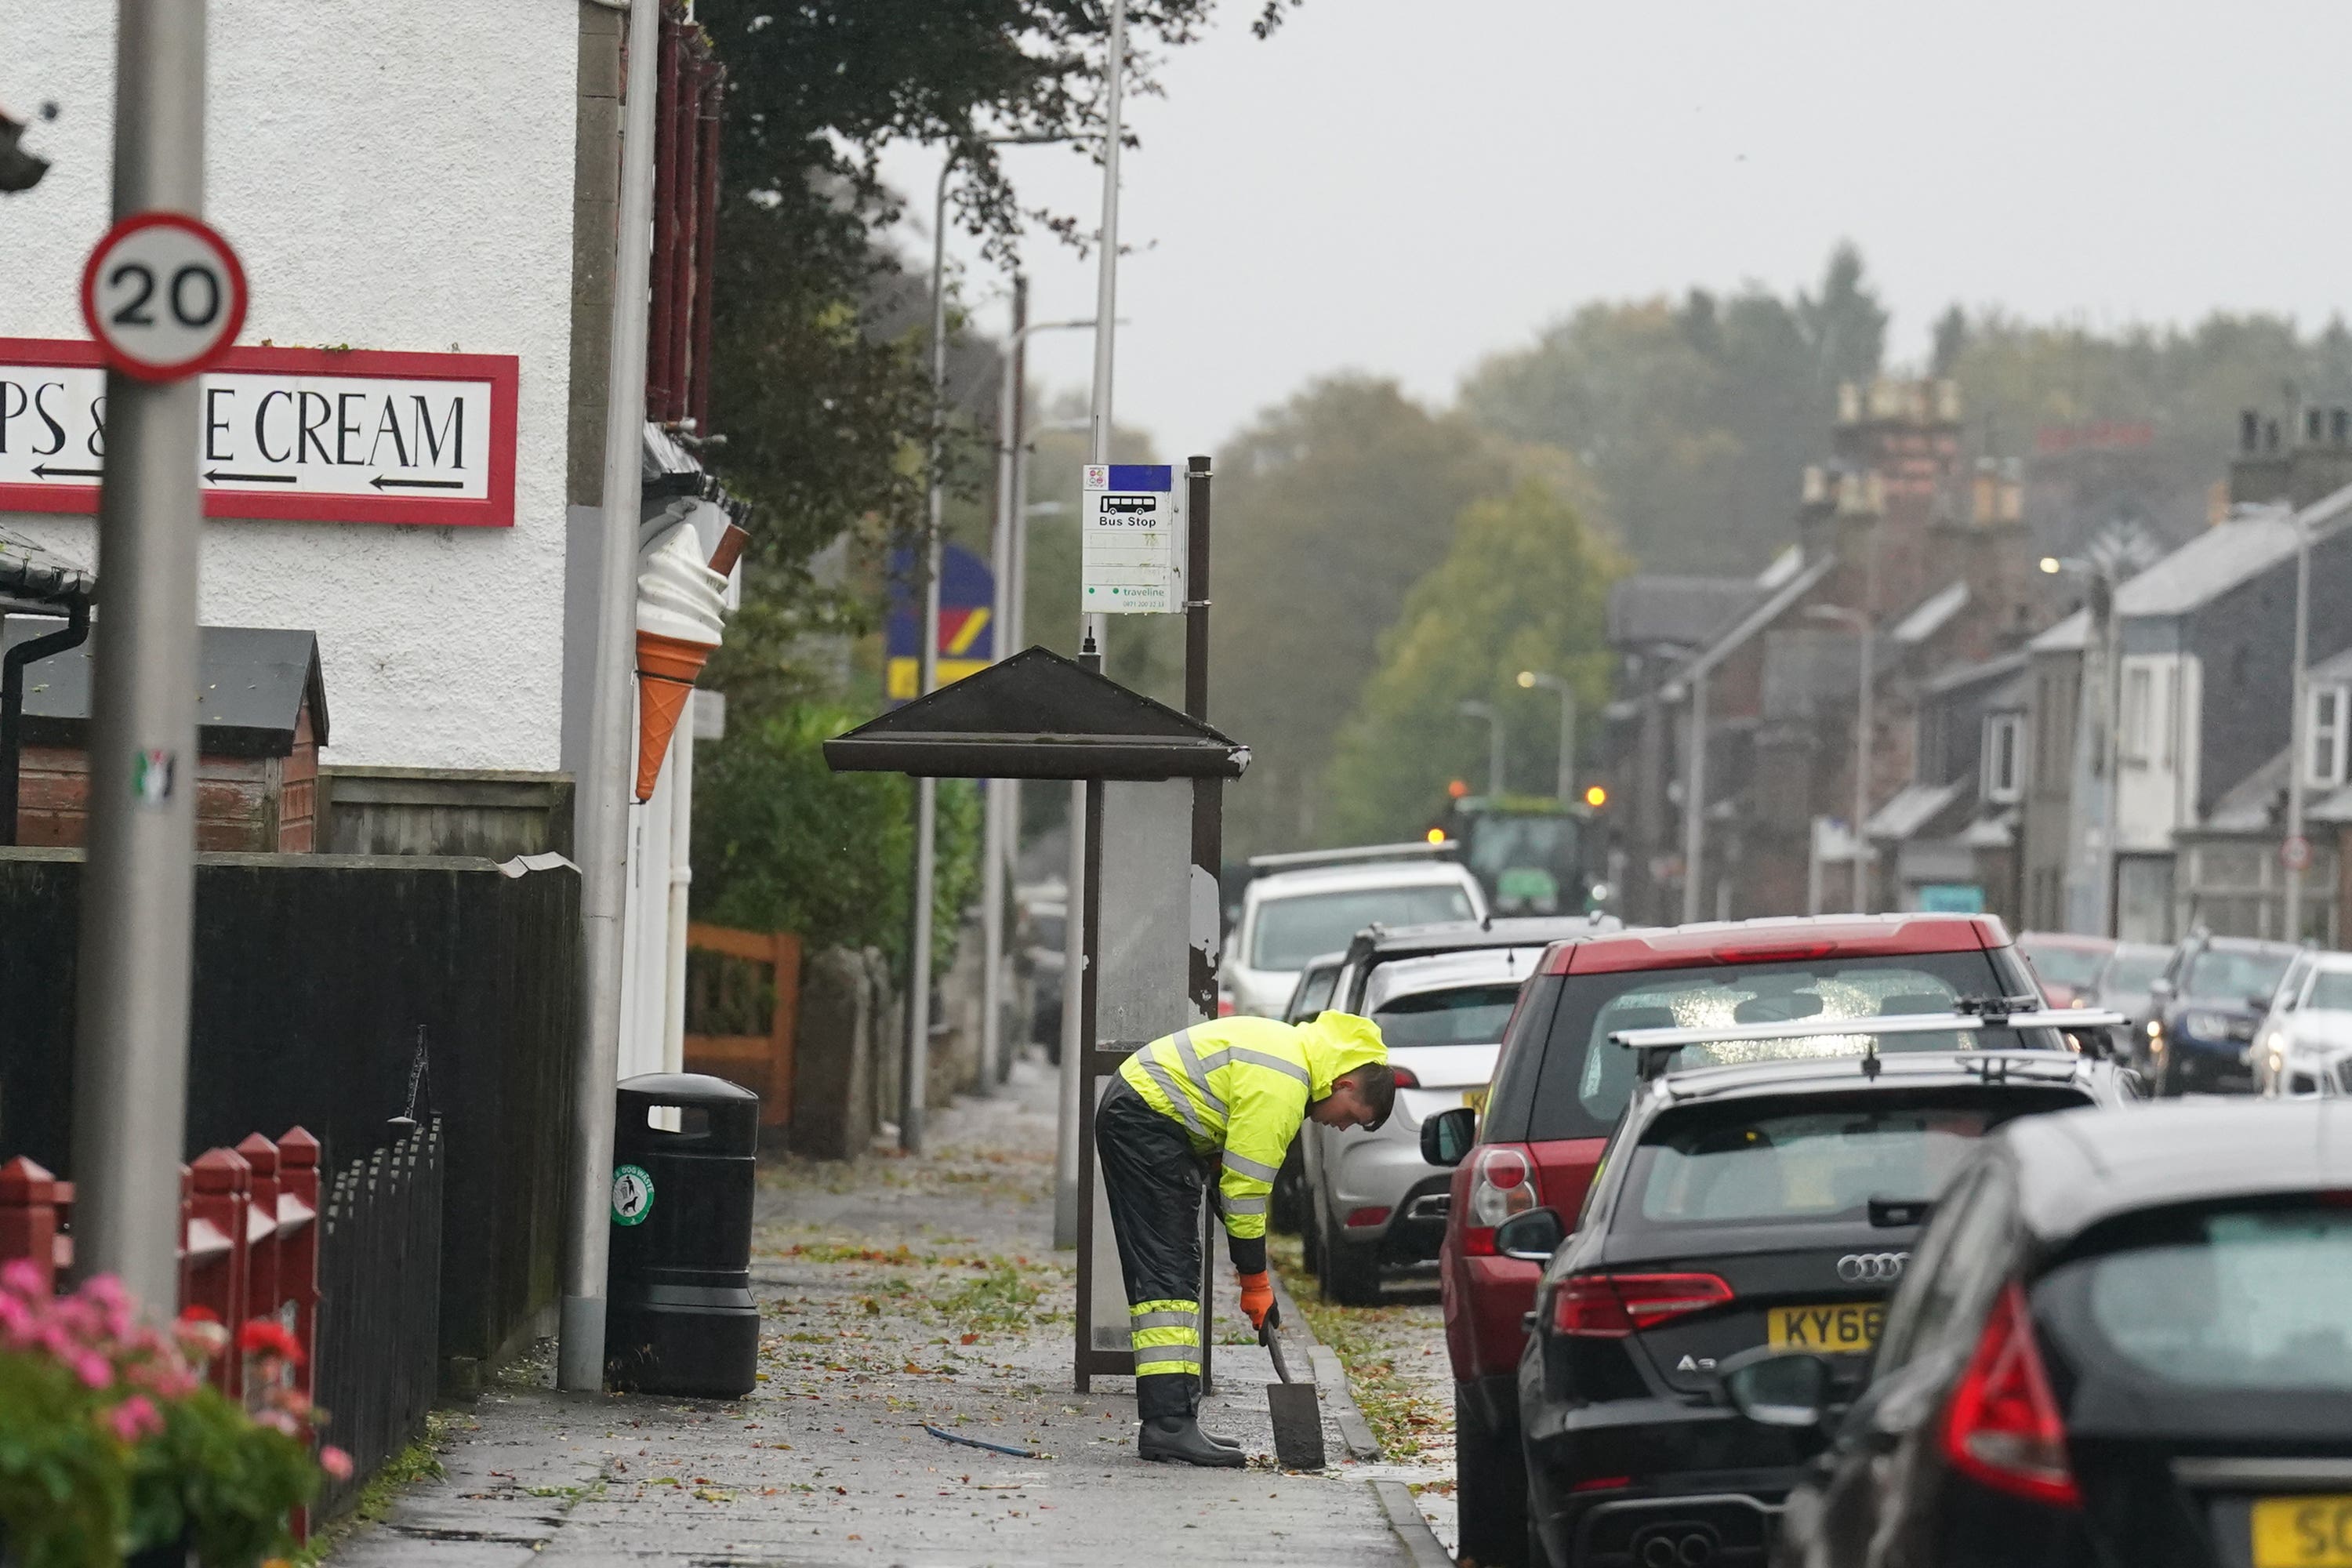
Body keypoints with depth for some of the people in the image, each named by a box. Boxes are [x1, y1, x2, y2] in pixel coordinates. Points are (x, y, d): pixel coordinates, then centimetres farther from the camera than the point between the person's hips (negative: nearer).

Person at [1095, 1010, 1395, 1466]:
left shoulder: (1295, 1051, 12)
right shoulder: (1280, 1087, -21)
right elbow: (1245, 1187, -19)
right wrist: (1255, 1282, -11)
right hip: (1144, 1122, -11)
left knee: (1176, 1272, 10)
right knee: (1169, 1273, -16)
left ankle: (1167, 1424, 10)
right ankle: (1169, 1423, -22)